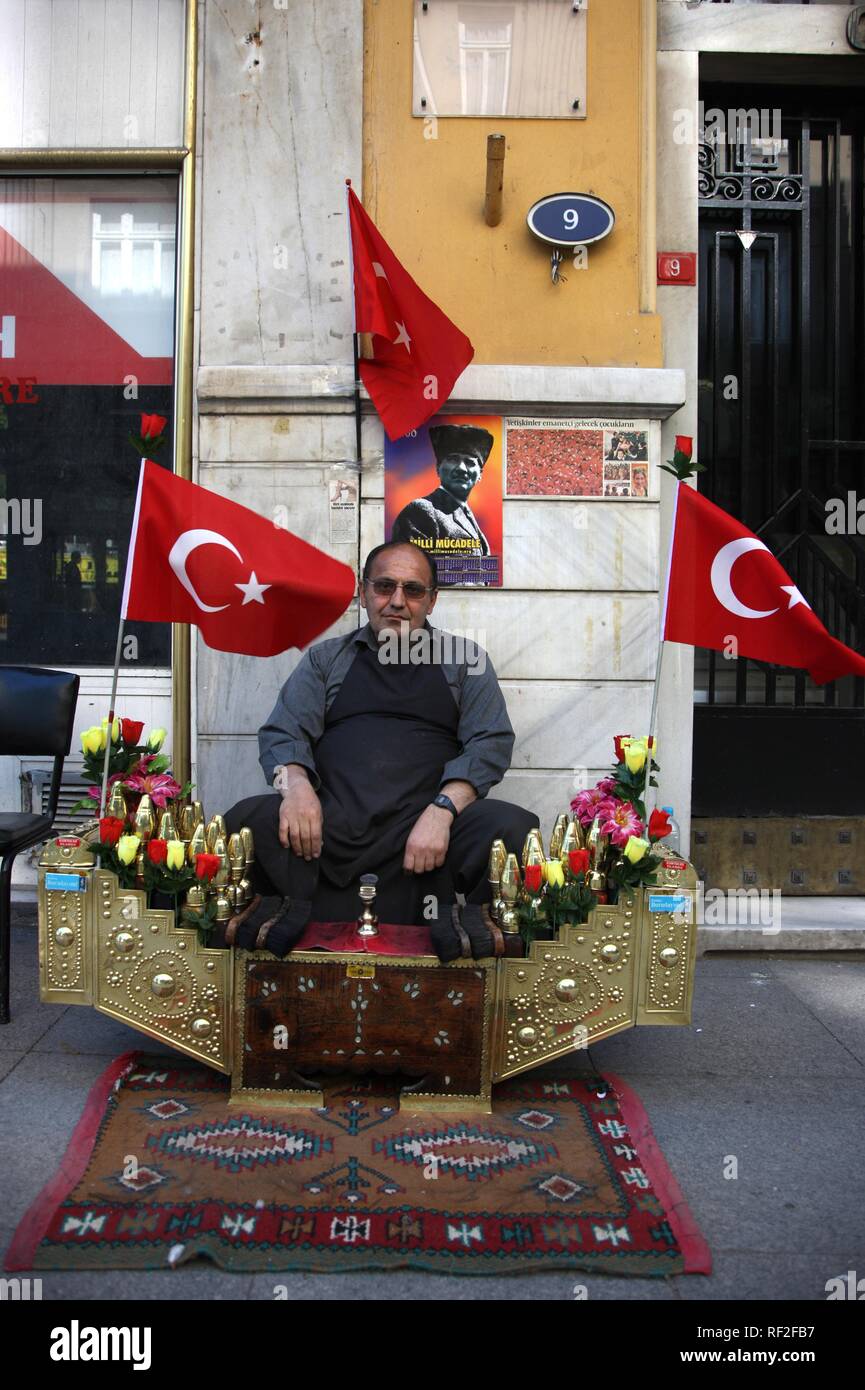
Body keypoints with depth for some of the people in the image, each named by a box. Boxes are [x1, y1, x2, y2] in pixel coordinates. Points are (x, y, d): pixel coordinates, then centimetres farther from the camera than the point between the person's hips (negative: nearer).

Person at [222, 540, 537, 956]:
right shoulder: (326, 658, 21)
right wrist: (295, 783, -14)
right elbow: (281, 733, 11)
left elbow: (491, 742, 5)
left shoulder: (465, 661, 18)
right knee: (247, 820, -29)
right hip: (330, 824, 1)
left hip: (424, 829, 0)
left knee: (512, 827, -31)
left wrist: (443, 808, -14)